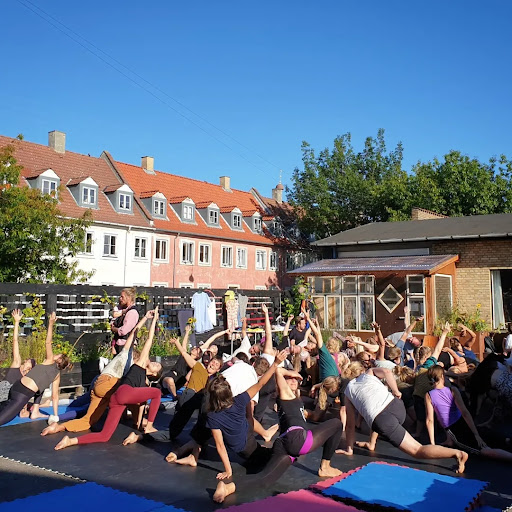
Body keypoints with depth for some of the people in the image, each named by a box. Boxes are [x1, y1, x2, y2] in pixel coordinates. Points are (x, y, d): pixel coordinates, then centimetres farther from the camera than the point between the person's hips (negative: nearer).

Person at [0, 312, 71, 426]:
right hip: (23, 396, -2)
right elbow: (55, 396, 13)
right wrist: (55, 415, 21)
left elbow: (47, 343, -2)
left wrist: (51, 324, -1)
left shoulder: (50, 361, 10)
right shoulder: (57, 375, 10)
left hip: (16, 387, 2)